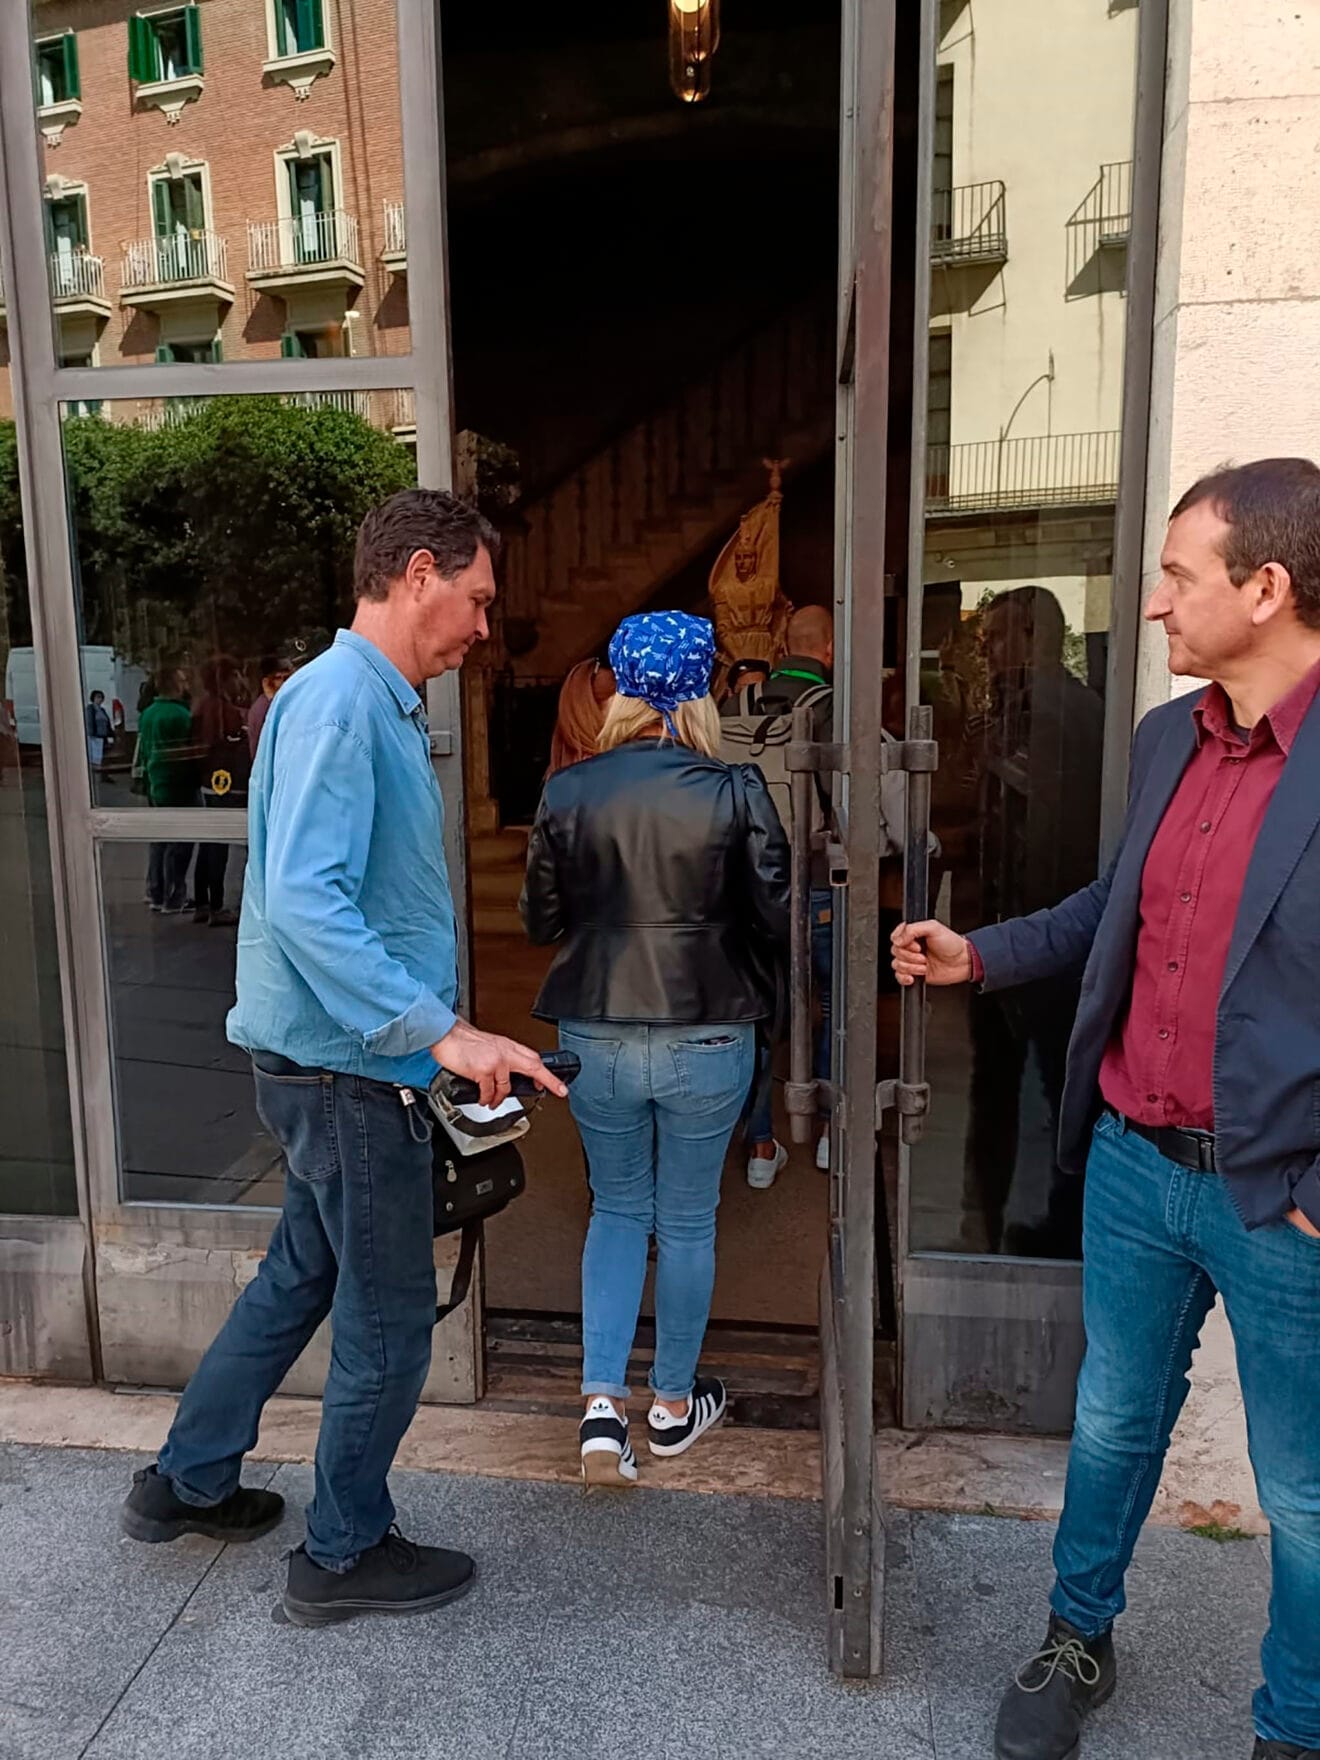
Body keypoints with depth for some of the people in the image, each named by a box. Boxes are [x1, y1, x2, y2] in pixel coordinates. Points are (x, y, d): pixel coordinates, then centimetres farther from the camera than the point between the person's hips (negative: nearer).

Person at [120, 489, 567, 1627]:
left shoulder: (381, 703, 13)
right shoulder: (339, 700, -20)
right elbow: (303, 901, -30)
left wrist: (442, 1034, 19)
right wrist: (441, 1031, -34)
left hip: (338, 1062, 10)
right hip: (348, 1070, -10)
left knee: (303, 1274, 24)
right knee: (390, 1321, 6)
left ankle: (189, 1481, 42)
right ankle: (345, 1555, 27)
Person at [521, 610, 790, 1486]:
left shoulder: (567, 792, -6)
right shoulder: (736, 792, -12)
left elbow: (542, 920, 3)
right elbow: (777, 920, -8)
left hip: (595, 1035, 2)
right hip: (706, 1037, -1)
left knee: (617, 1208, 20)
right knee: (687, 1221, 16)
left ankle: (602, 1402, 13)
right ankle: (675, 1404, 32)